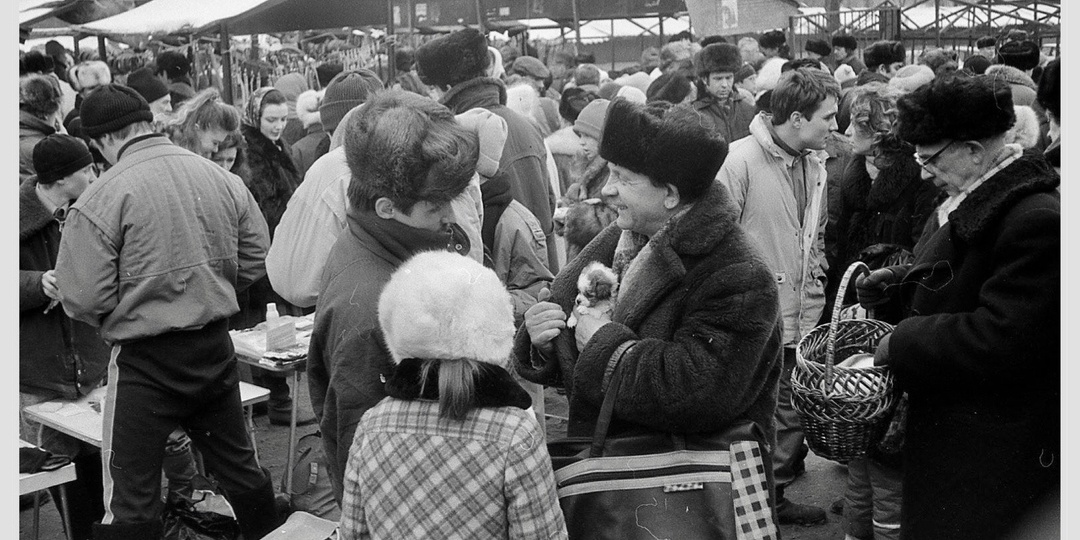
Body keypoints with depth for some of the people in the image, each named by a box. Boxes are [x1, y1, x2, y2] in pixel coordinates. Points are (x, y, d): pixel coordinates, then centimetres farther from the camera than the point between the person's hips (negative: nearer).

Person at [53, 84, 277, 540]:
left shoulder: (101, 198, -15)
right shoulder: (221, 178, -1)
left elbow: (82, 299, -16)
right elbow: (256, 259, 5)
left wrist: (116, 320, 4)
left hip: (146, 362, -5)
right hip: (215, 346, 5)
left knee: (130, 501, 6)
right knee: (240, 467, 22)